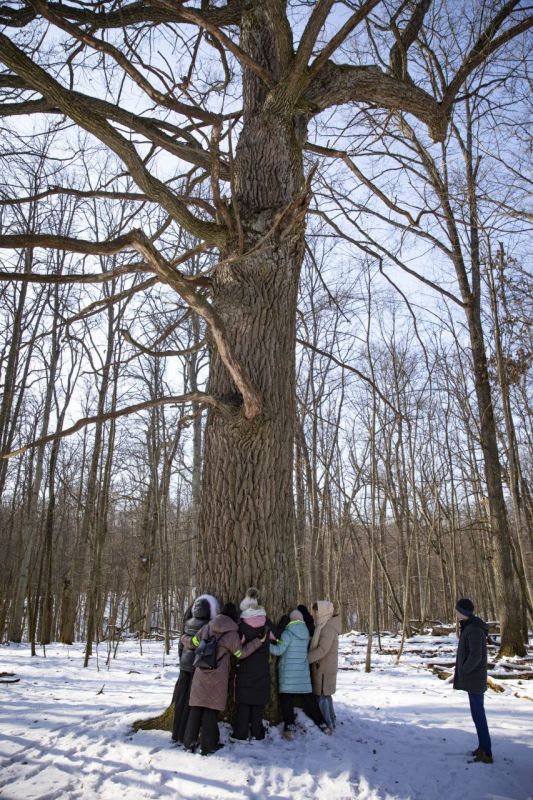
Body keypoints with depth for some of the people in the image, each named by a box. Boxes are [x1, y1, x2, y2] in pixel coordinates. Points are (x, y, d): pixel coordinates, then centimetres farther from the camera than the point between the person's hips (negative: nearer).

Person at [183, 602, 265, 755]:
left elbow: (194, 642, 11)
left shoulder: (207, 627, 3)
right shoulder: (232, 633, -8)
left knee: (197, 706, 11)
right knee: (211, 708, 5)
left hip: (200, 673, 4)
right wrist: (258, 641, 7)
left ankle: (190, 742, 14)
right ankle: (208, 745, 10)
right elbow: (240, 653, 3)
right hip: (217, 676, -3)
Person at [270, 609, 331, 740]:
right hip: (303, 672, 5)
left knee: (287, 698, 2)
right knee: (309, 697, 13)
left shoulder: (288, 633, -12)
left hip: (288, 673, -5)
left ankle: (289, 726, -5)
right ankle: (321, 723, 15)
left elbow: (279, 650, -15)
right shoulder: (306, 634, 5)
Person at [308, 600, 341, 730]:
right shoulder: (323, 626, 10)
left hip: (324, 669, -9)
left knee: (322, 696, -1)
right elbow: (316, 645, 14)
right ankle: (331, 722, 29)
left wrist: (305, 659, -23)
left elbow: (322, 650, -25)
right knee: (326, 695, 18)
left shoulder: (328, 629, -20)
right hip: (322, 667, 9)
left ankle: (327, 723, 7)